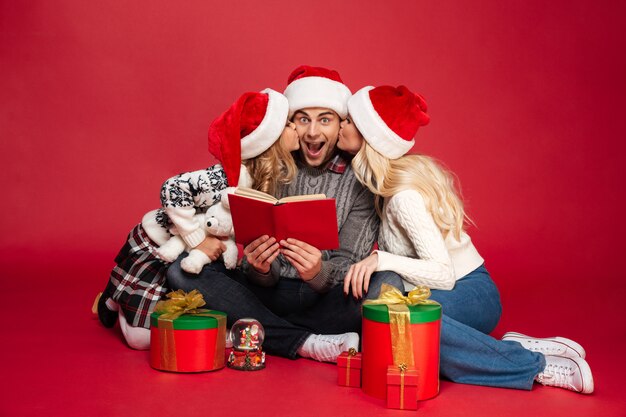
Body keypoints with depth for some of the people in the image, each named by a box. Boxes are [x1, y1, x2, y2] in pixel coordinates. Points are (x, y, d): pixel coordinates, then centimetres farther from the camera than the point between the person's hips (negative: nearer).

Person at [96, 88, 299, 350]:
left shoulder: (267, 178, -7)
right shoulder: (231, 178, -32)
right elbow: (173, 190, -36)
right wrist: (198, 240, -31)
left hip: (187, 255, 8)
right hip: (155, 248, -8)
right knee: (142, 337, -9)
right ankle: (114, 300, 23)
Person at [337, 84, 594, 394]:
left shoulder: (404, 194, -22)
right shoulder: (386, 178, 3)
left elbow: (444, 274, -25)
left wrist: (382, 260, -34)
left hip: (470, 295, -9)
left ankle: (533, 365, -21)